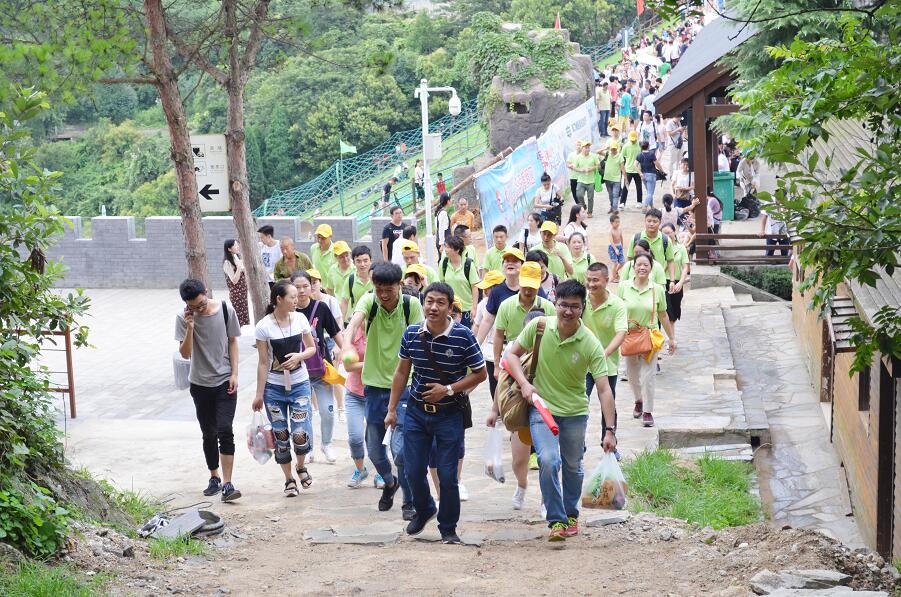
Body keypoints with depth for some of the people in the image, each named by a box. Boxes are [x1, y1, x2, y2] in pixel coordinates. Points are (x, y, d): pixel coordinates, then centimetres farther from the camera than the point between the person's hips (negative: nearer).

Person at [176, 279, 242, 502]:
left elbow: (232, 342, 2)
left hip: (225, 382, -2)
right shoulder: (183, 318, -8)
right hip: (201, 384, 2)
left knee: (225, 431, -13)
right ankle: (214, 478, 28)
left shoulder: (225, 310, -8)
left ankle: (227, 484, -15)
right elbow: (185, 353, -10)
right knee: (208, 434, 11)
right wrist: (190, 328, -25)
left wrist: (234, 374, -4)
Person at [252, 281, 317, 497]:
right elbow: (263, 363, -7)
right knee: (281, 436, 5)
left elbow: (312, 348, 8)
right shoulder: (264, 327, -12)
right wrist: (259, 394, -6)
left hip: (299, 384, 1)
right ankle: (289, 479, 22)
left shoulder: (300, 319, -3)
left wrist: (300, 356, -14)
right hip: (274, 387, -1)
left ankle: (301, 467, 21)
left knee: (300, 434, -9)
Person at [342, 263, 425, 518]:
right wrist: (347, 346, -49)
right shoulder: (369, 301, -8)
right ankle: (390, 482, 43)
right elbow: (355, 321, -28)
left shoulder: (412, 305, -9)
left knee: (400, 448, -11)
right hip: (375, 384, 3)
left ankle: (410, 502, 7)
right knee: (373, 447, 13)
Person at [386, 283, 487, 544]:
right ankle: (424, 510, 38)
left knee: (448, 475, 0)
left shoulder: (463, 336, -14)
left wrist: (448, 389, -17)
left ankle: (448, 528, 18)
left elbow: (480, 373, -6)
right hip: (416, 411, 3)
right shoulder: (411, 334, -4)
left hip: (449, 413, -3)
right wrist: (392, 409, 8)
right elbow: (402, 372, 8)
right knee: (413, 471, 9)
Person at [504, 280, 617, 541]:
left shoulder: (591, 345, -17)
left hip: (575, 412, 0)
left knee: (573, 466, 15)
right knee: (548, 461, -19)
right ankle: (556, 520, -8)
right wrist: (524, 383, -15)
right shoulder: (539, 326, -12)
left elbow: (604, 390, -19)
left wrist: (610, 431, -25)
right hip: (541, 407, 0)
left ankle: (571, 514, 40)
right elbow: (513, 354, 3)